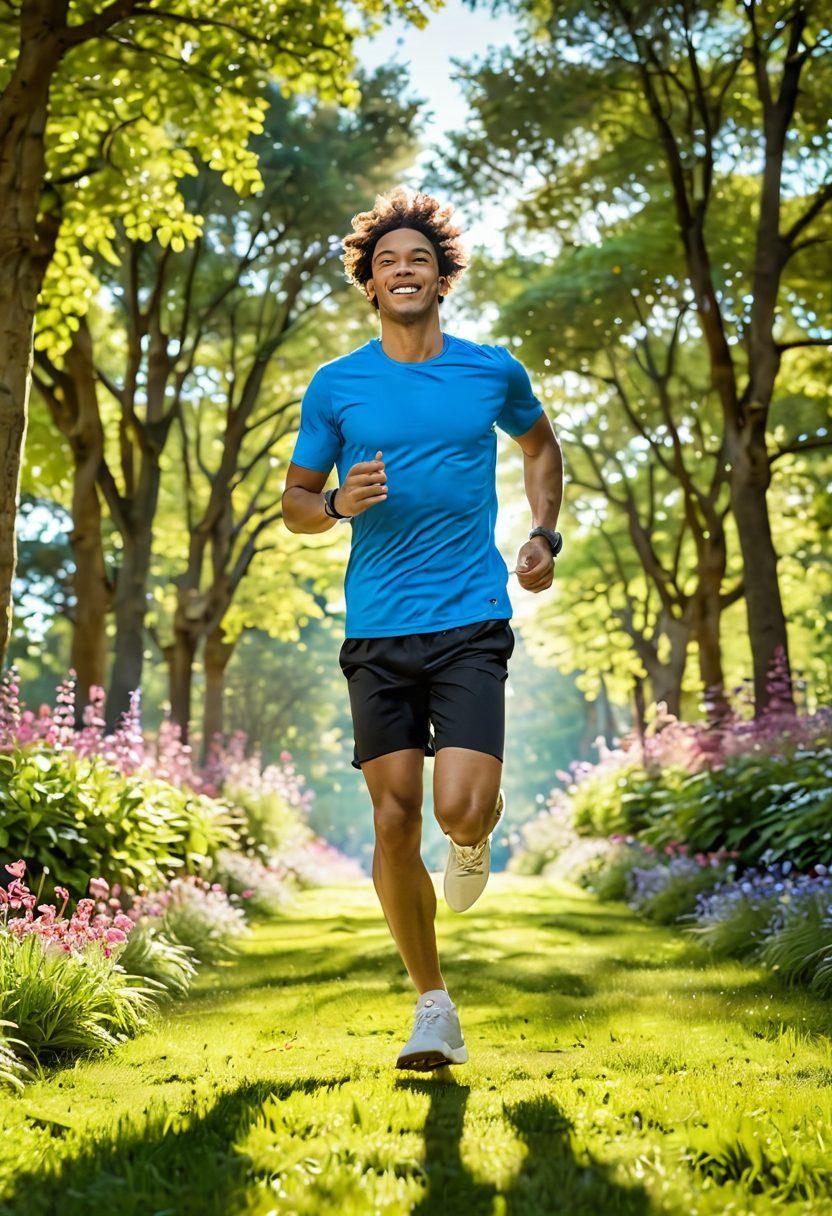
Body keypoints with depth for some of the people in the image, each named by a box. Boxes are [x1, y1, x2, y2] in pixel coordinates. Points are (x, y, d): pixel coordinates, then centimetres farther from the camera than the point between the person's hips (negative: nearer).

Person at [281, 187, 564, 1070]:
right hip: (377, 632, 1)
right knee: (394, 823, 1)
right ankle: (433, 1006, 18)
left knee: (460, 809, -16)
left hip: (471, 624, -1)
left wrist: (543, 536, 11)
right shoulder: (336, 386, 5)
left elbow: (541, 444, 26)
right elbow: (295, 503, 12)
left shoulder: (492, 371, 6)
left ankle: (476, 839, 25)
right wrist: (341, 503, -11)